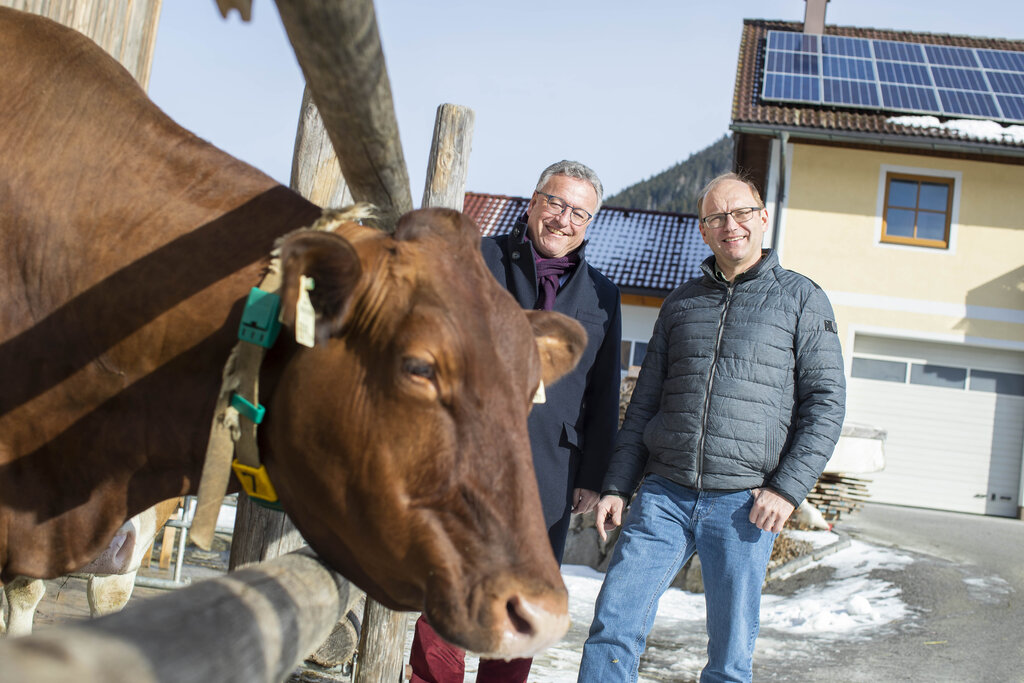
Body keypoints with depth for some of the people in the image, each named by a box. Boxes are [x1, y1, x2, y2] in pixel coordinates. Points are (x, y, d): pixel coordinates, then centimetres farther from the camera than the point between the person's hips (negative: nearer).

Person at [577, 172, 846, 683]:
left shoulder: (802, 299, 5)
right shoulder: (681, 302, 15)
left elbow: (826, 401, -1)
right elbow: (644, 403, 16)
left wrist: (787, 487, -11)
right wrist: (616, 485, 7)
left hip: (743, 504, -2)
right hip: (664, 494, 3)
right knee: (613, 628, -4)